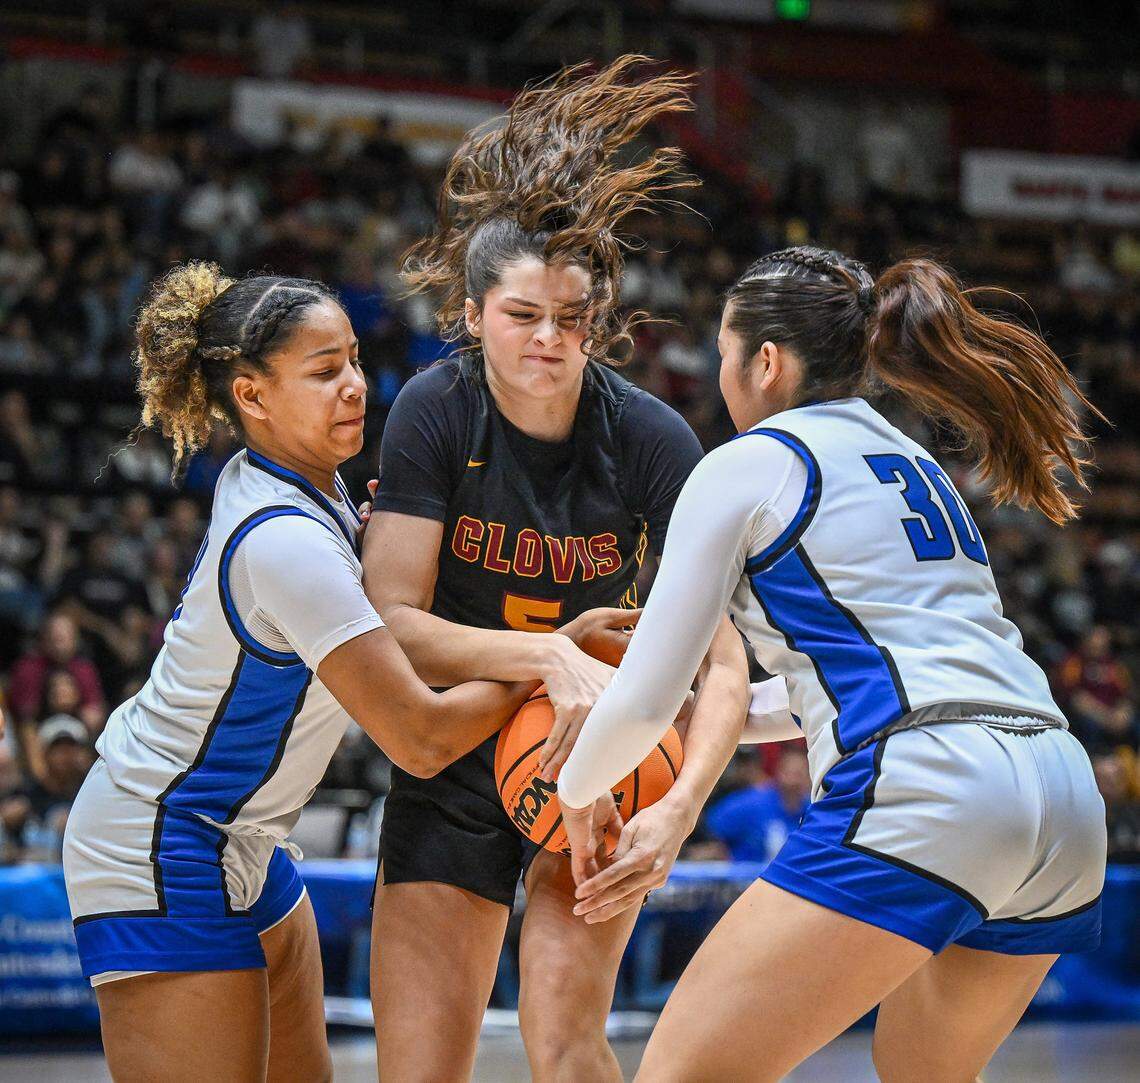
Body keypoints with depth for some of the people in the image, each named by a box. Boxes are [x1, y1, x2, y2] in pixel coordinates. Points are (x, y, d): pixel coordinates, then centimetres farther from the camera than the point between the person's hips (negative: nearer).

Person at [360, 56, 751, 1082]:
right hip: (453, 758, 2)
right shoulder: (436, 411, -14)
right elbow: (391, 620, -18)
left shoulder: (649, 438, -17)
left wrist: (678, 811, -36)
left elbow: (721, 662, -19)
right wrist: (550, 655, -33)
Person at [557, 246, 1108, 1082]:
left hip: (921, 796, -8)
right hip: (1067, 803, 8)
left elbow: (646, 694, 5)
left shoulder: (748, 463, 5)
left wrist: (578, 790, 25)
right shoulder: (913, 463, 27)